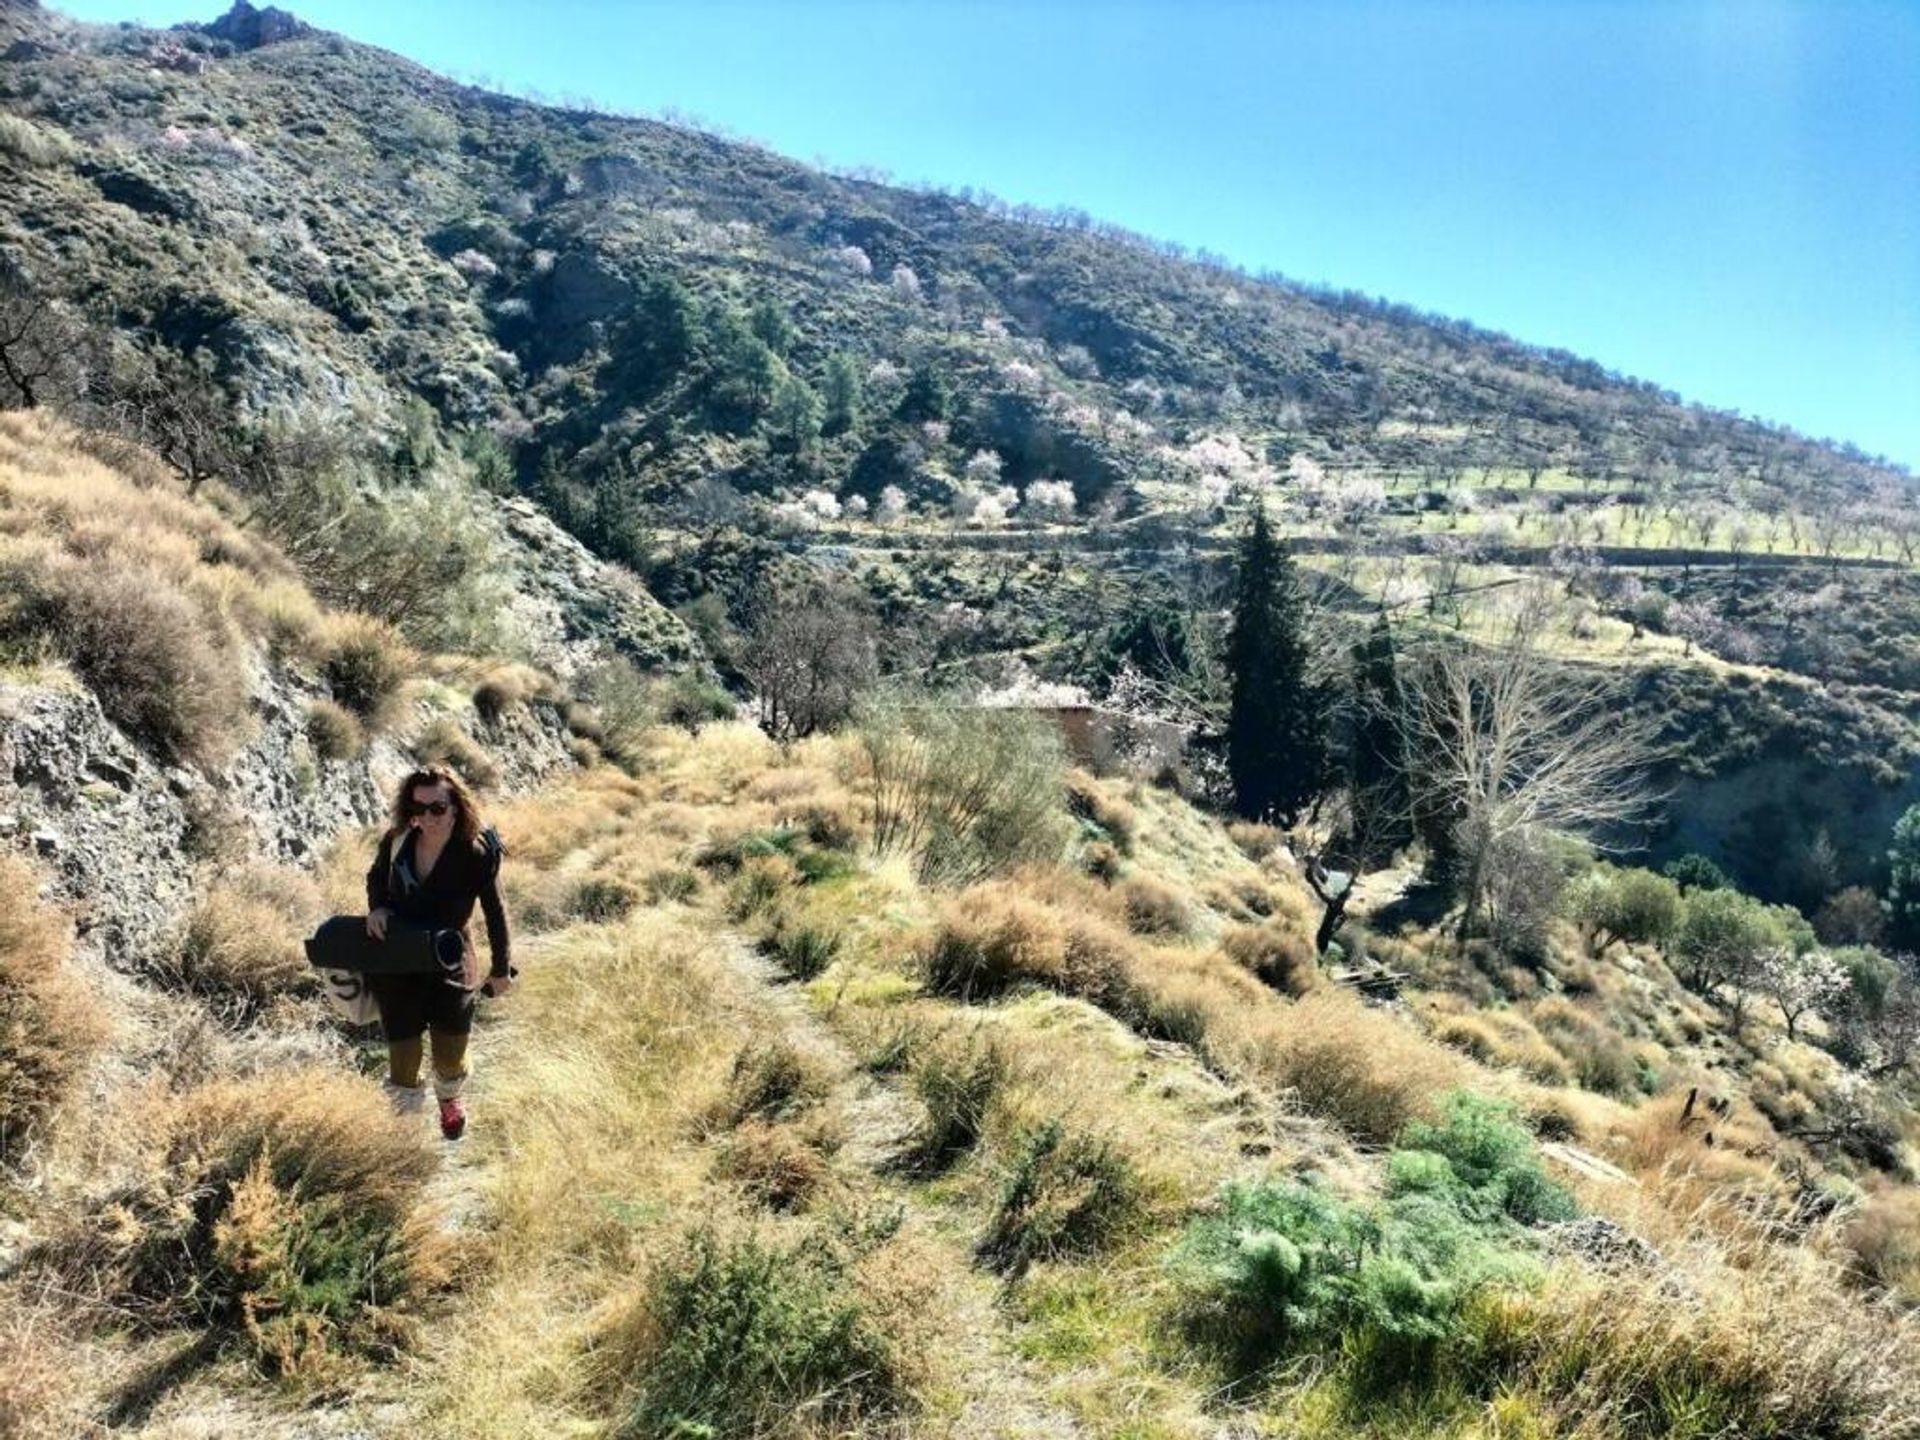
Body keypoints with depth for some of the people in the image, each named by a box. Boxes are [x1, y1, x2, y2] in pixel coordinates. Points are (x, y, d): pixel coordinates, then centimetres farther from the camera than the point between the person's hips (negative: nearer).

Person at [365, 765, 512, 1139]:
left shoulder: (477, 853, -20)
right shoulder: (397, 840, -12)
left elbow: (494, 912, -6)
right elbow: (376, 876, 11)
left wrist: (501, 969, 3)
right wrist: (377, 907, -11)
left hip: (451, 967, -1)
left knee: (449, 1061, 16)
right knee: (403, 1063, 9)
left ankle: (450, 1099, 54)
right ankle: (407, 1113, 44)